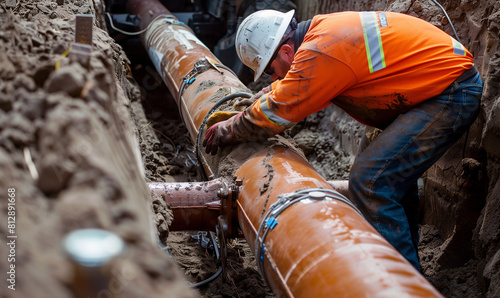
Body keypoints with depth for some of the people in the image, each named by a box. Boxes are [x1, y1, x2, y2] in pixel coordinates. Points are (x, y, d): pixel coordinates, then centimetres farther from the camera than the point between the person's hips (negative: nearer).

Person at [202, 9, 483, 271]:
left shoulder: (320, 53, -23)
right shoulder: (321, 30, 8)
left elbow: (276, 111, -16)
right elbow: (286, 88, 23)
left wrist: (227, 131, 1)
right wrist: (238, 112, 21)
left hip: (450, 93, -11)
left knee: (370, 182, -15)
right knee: (394, 175, 23)